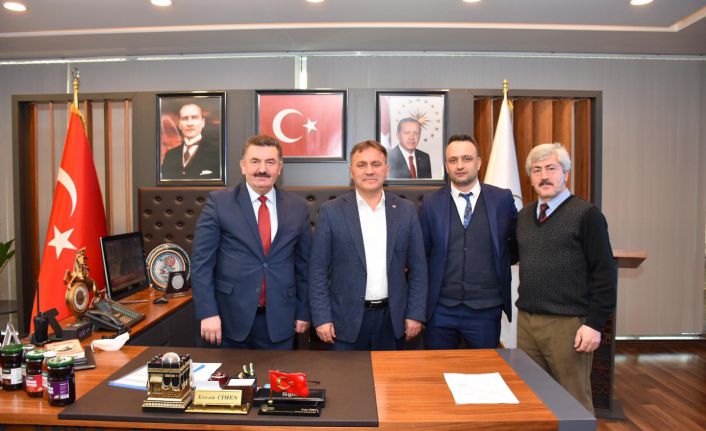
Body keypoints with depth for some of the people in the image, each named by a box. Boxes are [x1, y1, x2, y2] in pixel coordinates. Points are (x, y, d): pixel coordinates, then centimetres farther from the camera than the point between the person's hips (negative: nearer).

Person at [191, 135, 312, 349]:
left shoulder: (298, 207, 3)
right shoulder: (218, 202, -4)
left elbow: (304, 263, 7)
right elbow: (202, 261, -5)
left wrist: (303, 312, 8)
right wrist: (208, 312, -10)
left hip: (279, 319, 2)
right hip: (230, 317, -1)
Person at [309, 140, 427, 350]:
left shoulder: (406, 210, 1)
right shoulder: (331, 211, -5)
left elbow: (417, 268, 4)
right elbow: (318, 270, -3)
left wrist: (415, 314, 1)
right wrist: (322, 318, -7)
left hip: (392, 317, 2)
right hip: (347, 319, -2)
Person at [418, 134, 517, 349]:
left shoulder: (502, 199, -2)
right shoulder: (431, 203, 0)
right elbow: (422, 253, 5)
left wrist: (500, 264, 2)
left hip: (486, 310, 0)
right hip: (440, 309, 1)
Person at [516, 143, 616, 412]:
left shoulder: (586, 214, -6)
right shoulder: (523, 216, 10)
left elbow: (605, 273, -9)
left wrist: (595, 323, -12)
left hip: (568, 324, -5)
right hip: (526, 321, 5)